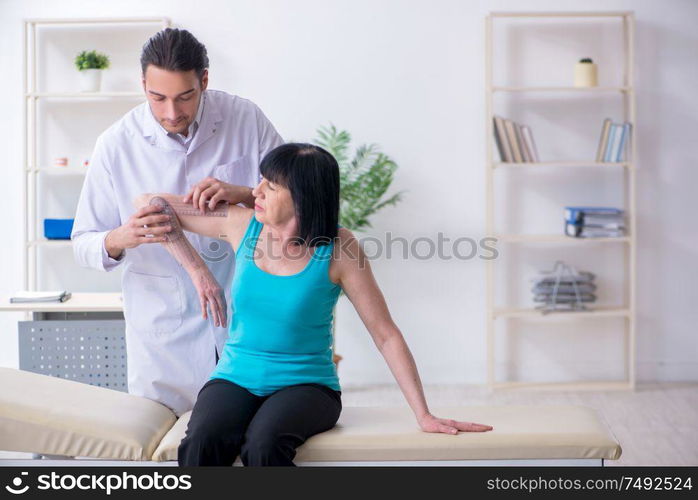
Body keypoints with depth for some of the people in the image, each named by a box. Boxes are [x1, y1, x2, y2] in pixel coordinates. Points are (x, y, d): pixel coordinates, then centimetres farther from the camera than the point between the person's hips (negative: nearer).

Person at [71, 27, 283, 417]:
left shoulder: (245, 119, -6)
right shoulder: (116, 146, -8)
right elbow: (83, 243, -2)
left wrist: (244, 194, -22)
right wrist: (120, 240, -26)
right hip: (164, 333, 0)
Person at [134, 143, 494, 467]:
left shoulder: (338, 248, -9)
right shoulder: (242, 225, 0)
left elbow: (386, 335, -6)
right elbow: (149, 203, 10)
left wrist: (424, 415, -10)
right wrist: (196, 270, 1)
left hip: (306, 384, -3)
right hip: (235, 378, 3)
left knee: (264, 444, -37)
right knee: (201, 443, -31)